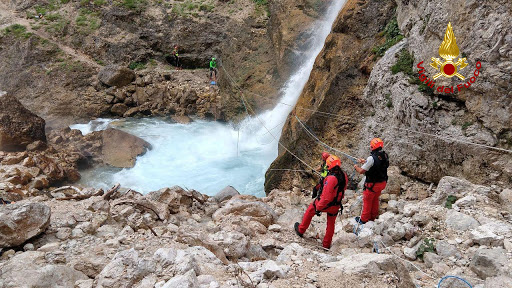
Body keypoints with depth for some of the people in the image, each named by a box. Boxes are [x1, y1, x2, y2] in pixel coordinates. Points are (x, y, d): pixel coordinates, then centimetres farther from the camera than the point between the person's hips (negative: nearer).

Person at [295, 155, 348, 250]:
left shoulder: (331, 178, -33)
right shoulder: (344, 176, -10)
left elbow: (326, 197, -31)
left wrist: (319, 208, -21)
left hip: (325, 203, -5)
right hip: (336, 205, 6)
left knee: (309, 212, 22)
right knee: (331, 224, 21)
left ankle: (301, 230, 39)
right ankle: (326, 245, 33)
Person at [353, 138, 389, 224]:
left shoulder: (372, 158, -28)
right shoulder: (385, 156, -4)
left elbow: (361, 171, -22)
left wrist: (356, 167, -1)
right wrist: (365, 162, 22)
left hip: (372, 184, -7)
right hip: (382, 182, 7)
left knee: (367, 201, 12)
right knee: (375, 200, 25)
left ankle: (364, 219, 26)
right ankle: (373, 216, 40)